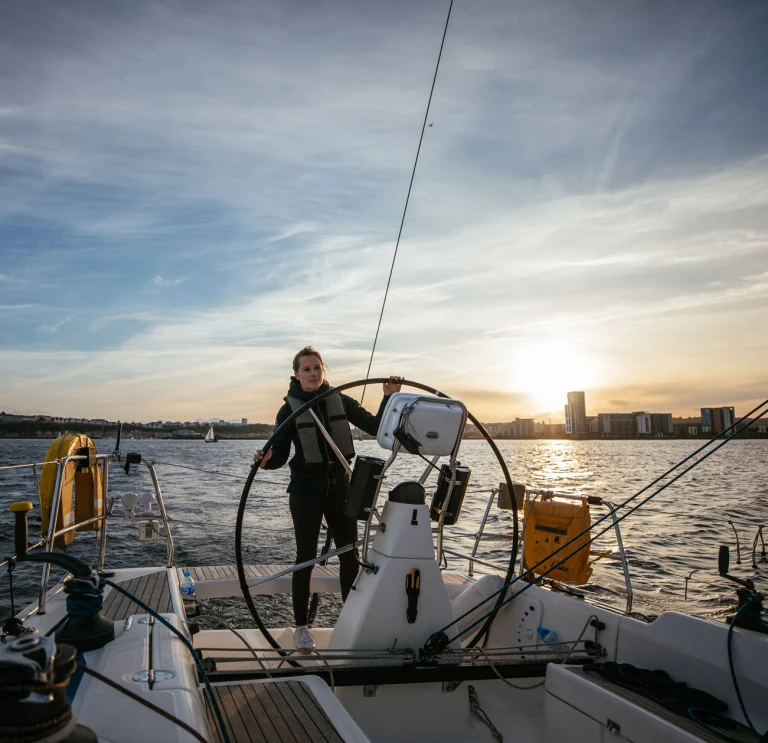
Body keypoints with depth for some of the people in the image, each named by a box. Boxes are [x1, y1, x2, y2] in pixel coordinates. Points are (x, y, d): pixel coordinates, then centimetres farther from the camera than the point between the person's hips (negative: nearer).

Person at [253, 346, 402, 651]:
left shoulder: (340, 401, 3)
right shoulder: (289, 409, -5)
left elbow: (375, 427, 1)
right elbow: (281, 455, -10)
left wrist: (389, 397, -9)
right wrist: (266, 459, -32)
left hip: (340, 485, 3)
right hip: (307, 489, -3)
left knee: (350, 554, 8)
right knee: (306, 557, 2)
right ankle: (300, 626, 16)